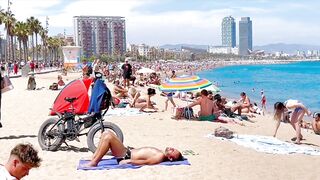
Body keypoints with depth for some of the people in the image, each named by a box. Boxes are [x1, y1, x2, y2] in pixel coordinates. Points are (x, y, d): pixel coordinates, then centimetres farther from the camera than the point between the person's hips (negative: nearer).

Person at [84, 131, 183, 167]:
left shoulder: (160, 157, -16)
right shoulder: (160, 153, 13)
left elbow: (145, 162, -23)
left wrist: (128, 161, -23)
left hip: (126, 156, -9)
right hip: (128, 151, 9)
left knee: (108, 137, -24)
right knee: (106, 133, 1)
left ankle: (94, 163, -13)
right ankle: (94, 159, 1)